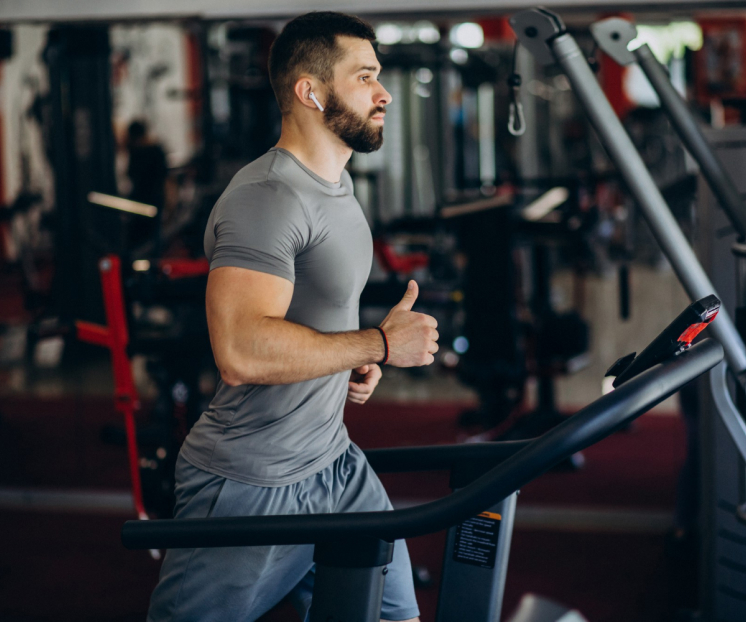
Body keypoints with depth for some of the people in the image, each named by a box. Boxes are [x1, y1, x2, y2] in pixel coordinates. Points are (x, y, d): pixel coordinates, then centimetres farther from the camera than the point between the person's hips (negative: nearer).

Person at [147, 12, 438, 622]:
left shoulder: (338, 185, 13)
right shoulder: (267, 198, -20)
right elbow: (241, 352, -32)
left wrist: (353, 364, 9)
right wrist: (379, 345, -22)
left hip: (335, 466, 9)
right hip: (250, 490, -9)